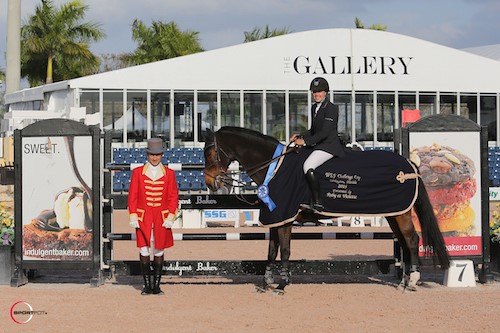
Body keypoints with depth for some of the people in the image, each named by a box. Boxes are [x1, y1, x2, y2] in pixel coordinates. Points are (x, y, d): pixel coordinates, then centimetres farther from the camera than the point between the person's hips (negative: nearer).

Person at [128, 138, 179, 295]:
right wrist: (133, 217, -5)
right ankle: (147, 285, 5)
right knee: (144, 250, -2)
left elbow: (173, 197, 4)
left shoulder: (169, 173, 3)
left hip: (161, 219, 1)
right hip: (143, 218, -1)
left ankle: (156, 285, 12)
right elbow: (132, 196, 2)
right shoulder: (138, 172, 2)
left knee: (159, 251, 5)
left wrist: (170, 217, -4)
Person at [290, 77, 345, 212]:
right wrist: (300, 136, 5)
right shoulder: (314, 107, 15)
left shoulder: (331, 108, -13)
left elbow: (325, 132, -20)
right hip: (318, 145, 10)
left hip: (329, 146, -10)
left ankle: (317, 203, -27)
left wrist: (305, 142, -20)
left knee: (308, 166, -29)